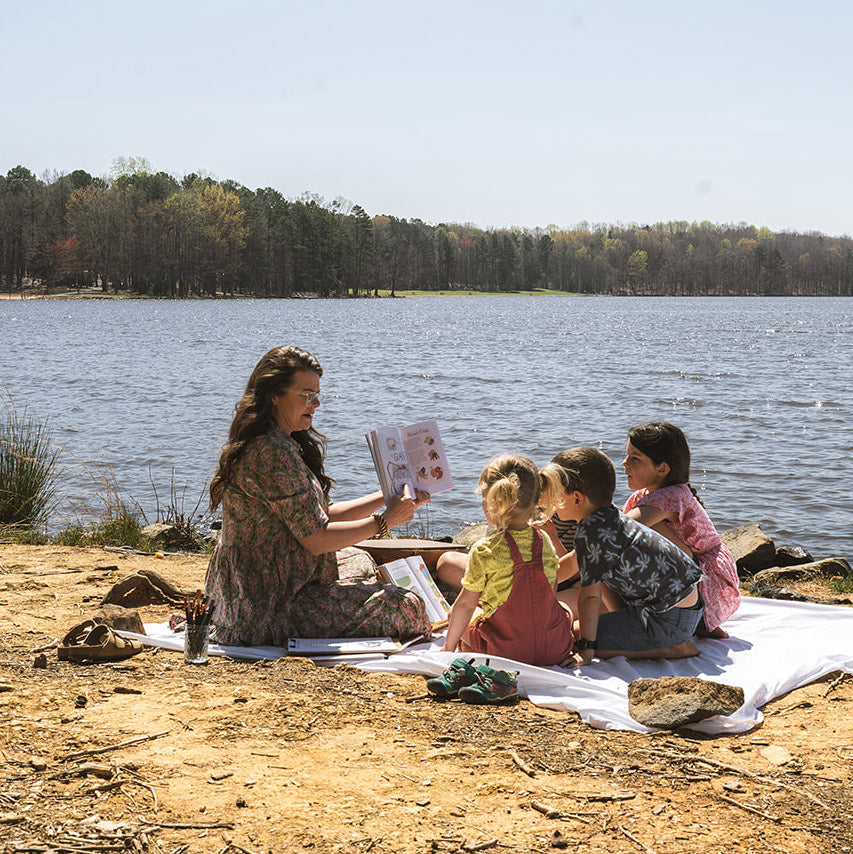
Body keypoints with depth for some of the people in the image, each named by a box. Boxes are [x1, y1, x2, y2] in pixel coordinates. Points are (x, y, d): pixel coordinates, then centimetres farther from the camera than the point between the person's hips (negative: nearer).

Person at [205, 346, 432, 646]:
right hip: (269, 608, -11)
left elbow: (323, 515, 13)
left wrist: (389, 497, 7)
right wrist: (384, 521, -10)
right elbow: (316, 538, -20)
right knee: (405, 606, -14)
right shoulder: (273, 452, -20)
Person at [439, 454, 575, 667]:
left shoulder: (484, 550, -16)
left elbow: (466, 604, -9)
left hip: (505, 650, -2)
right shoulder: (545, 542, -3)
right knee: (566, 610, 34)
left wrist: (449, 646, 4)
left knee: (456, 614, 21)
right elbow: (551, 590, 9)